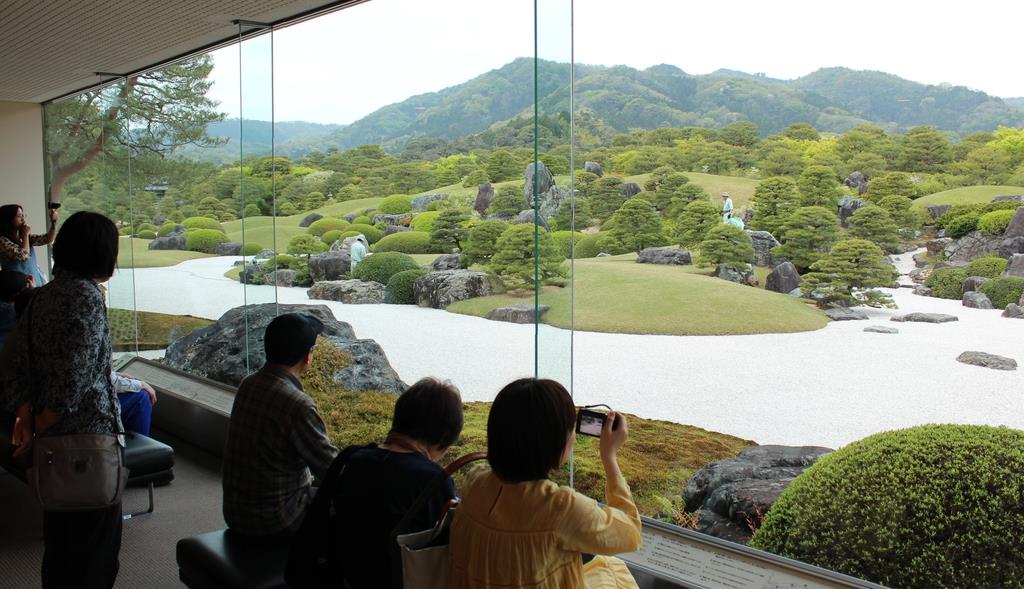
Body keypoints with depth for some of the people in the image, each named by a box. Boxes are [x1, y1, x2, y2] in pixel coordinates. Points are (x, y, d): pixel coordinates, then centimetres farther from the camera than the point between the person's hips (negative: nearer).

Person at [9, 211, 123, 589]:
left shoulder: (40, 296, 9)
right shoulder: (87, 296, -17)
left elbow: (22, 367, 9)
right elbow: (77, 374, -23)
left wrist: (26, 417, 0)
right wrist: (43, 425, -11)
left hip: (53, 439, 8)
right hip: (91, 434, -8)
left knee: (60, 532, 20)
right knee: (97, 537, 4)